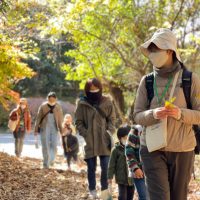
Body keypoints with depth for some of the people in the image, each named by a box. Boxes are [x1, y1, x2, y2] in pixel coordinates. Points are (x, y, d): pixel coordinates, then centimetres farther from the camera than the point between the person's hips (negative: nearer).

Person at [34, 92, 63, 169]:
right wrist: (36, 129, 1)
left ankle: (51, 159, 23)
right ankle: (46, 164, 3)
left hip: (54, 128, 1)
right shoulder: (43, 106, -2)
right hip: (44, 128, -1)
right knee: (45, 146, -3)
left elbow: (60, 119, 7)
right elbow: (38, 118, 2)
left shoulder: (58, 107, 2)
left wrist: (61, 130, 6)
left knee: (54, 145, -3)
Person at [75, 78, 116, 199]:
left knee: (105, 166, 1)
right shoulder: (82, 104, -2)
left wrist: (110, 132, -5)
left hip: (104, 140, 1)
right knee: (91, 167, 6)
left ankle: (105, 190, 13)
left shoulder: (107, 102, 2)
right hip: (90, 141, -1)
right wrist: (85, 134, -9)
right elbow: (79, 122, 3)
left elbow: (111, 119, 9)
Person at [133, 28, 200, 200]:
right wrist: (154, 114, -19)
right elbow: (138, 116, 3)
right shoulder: (147, 81, 4)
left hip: (182, 150, 0)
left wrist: (180, 114, -22)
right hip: (152, 149, 0)